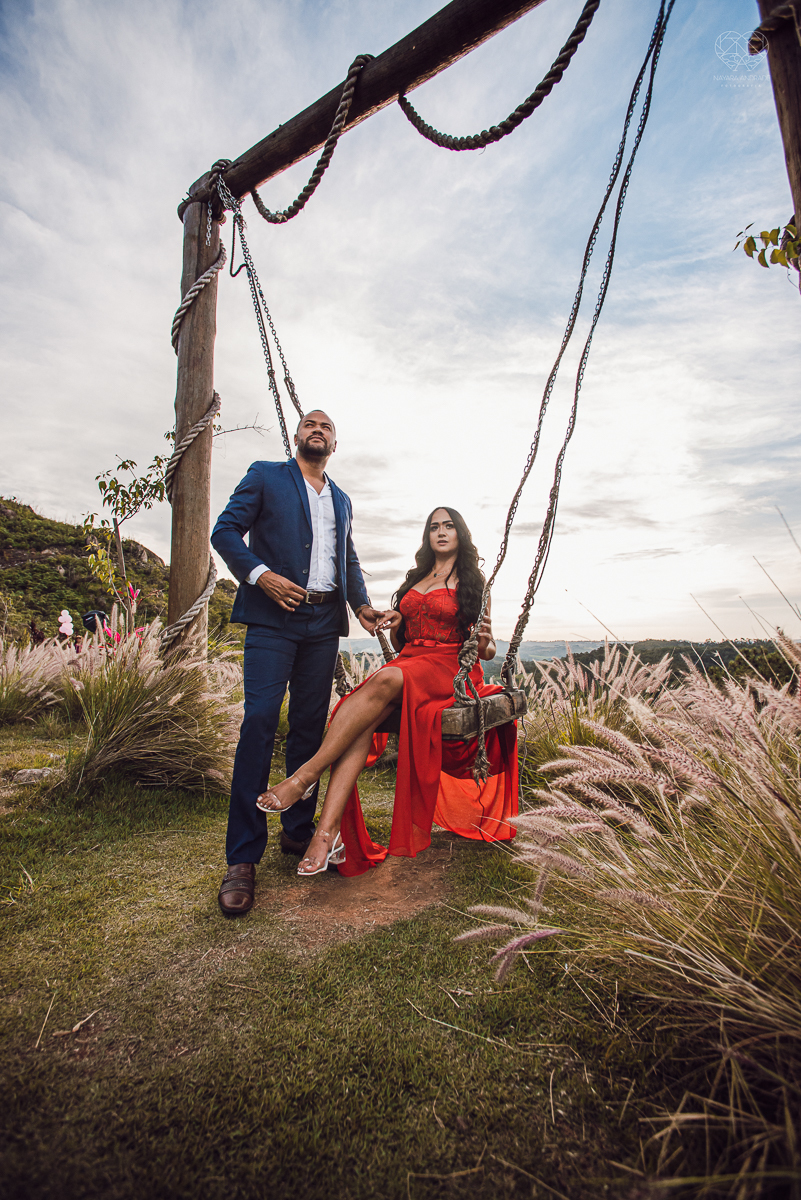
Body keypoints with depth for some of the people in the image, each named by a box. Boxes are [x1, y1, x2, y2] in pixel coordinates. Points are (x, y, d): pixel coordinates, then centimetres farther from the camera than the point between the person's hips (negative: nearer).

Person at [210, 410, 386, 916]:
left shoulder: (341, 499, 24)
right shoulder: (265, 476, 10)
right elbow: (226, 531, 1)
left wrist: (361, 603, 9)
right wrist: (261, 574, -15)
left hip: (324, 622, 5)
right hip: (273, 617, -4)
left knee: (310, 726, 6)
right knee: (260, 721, -12)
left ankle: (299, 831, 19)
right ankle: (243, 858, -4)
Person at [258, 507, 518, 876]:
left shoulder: (472, 582, 11)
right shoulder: (415, 580, 23)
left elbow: (486, 651, 10)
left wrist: (484, 642, -14)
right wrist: (395, 626, 0)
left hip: (450, 669, -4)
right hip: (406, 664, 4)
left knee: (386, 679, -36)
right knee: (362, 718, -29)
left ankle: (304, 776, -34)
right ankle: (328, 831, -36)